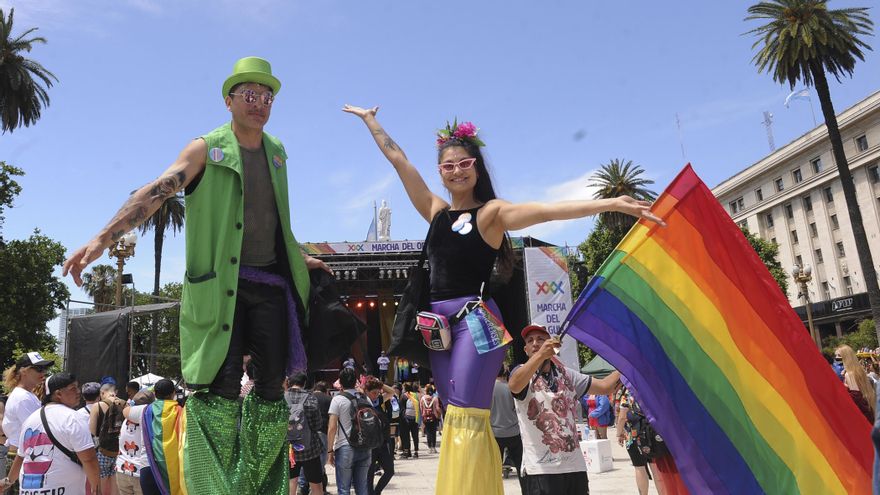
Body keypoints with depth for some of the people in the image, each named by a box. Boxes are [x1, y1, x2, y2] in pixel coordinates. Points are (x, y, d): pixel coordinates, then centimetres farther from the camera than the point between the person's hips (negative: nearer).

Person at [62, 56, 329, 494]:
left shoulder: (277, 152, 14)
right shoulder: (206, 149, -1)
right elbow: (155, 191, -15)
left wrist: (299, 258, 30)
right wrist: (104, 237, -28)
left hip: (271, 281, 5)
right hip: (220, 282, -5)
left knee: (273, 383, 6)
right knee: (222, 388, -7)